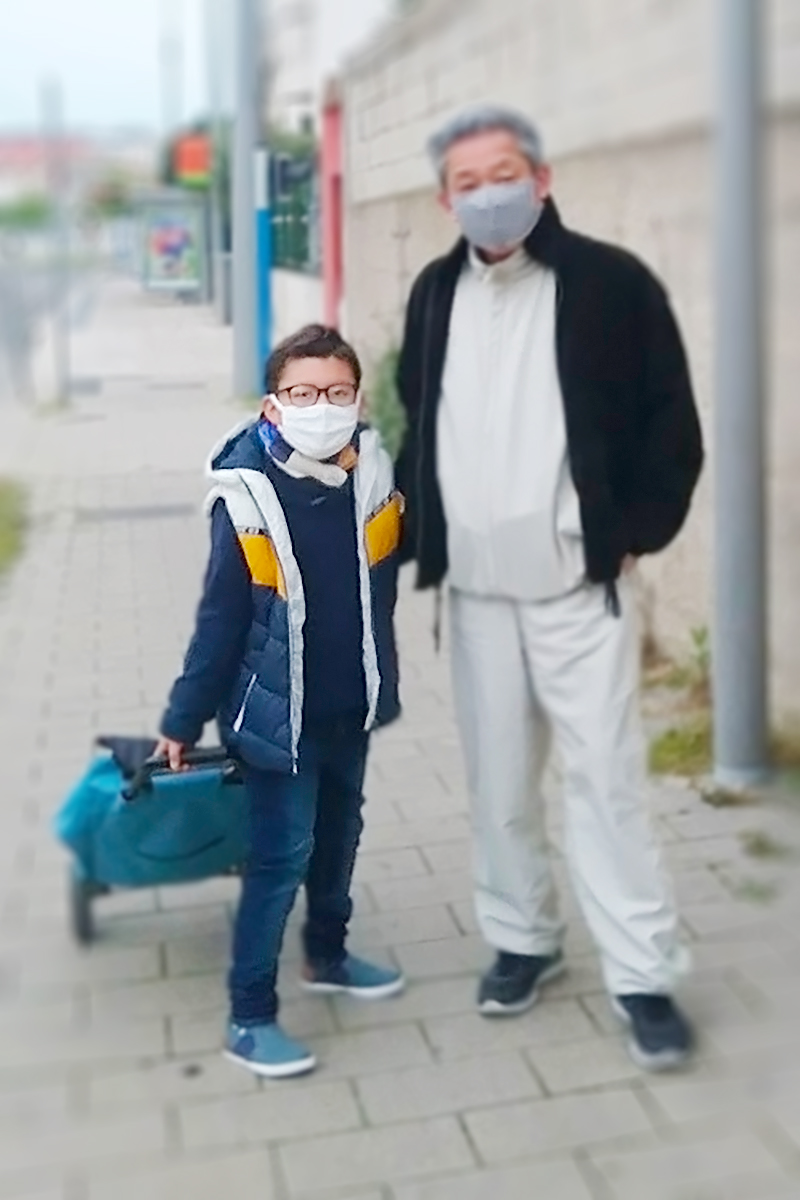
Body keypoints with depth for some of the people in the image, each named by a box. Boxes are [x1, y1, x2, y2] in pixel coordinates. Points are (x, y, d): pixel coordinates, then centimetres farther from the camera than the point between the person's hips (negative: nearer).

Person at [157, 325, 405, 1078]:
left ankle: (328, 956, 45)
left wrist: (379, 676, 12)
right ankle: (250, 1018, 15)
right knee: (280, 857, 1)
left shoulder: (375, 479, -8)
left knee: (340, 834, 22)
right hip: (280, 715, -5)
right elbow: (220, 621, -13)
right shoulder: (248, 499, -21)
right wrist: (183, 720, -8)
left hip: (352, 706, 5)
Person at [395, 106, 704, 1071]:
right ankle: (521, 938, 28)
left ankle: (642, 974, 9)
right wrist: (414, 535, 9)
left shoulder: (610, 282, -5)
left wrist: (633, 535, -7)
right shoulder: (435, 294, 9)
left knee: (605, 773, -2)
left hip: (579, 578, -4)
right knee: (498, 778, 11)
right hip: (474, 584, 4)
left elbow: (671, 426, -3)